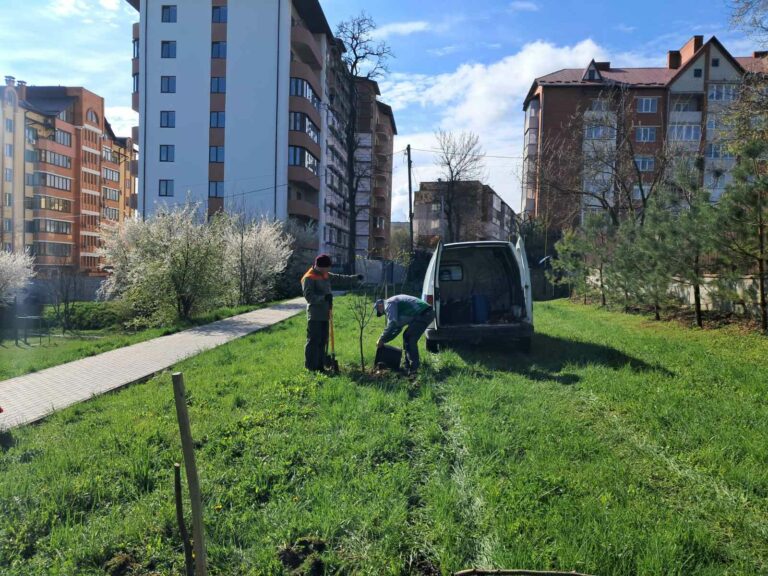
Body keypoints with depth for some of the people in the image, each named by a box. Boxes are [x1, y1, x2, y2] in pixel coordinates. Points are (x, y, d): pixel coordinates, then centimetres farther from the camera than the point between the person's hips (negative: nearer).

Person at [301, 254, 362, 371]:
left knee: (323, 341, 12)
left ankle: (320, 365, 20)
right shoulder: (309, 278, -13)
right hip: (315, 315, -9)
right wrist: (324, 297, -29)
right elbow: (308, 296, -19)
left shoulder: (325, 275, 13)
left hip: (324, 314, 9)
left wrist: (354, 277, 19)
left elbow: (339, 277, 24)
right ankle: (311, 367, 0)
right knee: (313, 341, -6)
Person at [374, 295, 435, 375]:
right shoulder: (395, 303, 27)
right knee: (407, 336, 18)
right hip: (427, 313, 11)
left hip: (423, 314, -11)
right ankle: (409, 366, 23)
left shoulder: (389, 304, -5)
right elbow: (397, 328, 30)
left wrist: (382, 339, -10)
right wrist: (384, 340, 24)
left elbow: (392, 324, -18)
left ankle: (413, 369, -4)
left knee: (410, 339, -7)